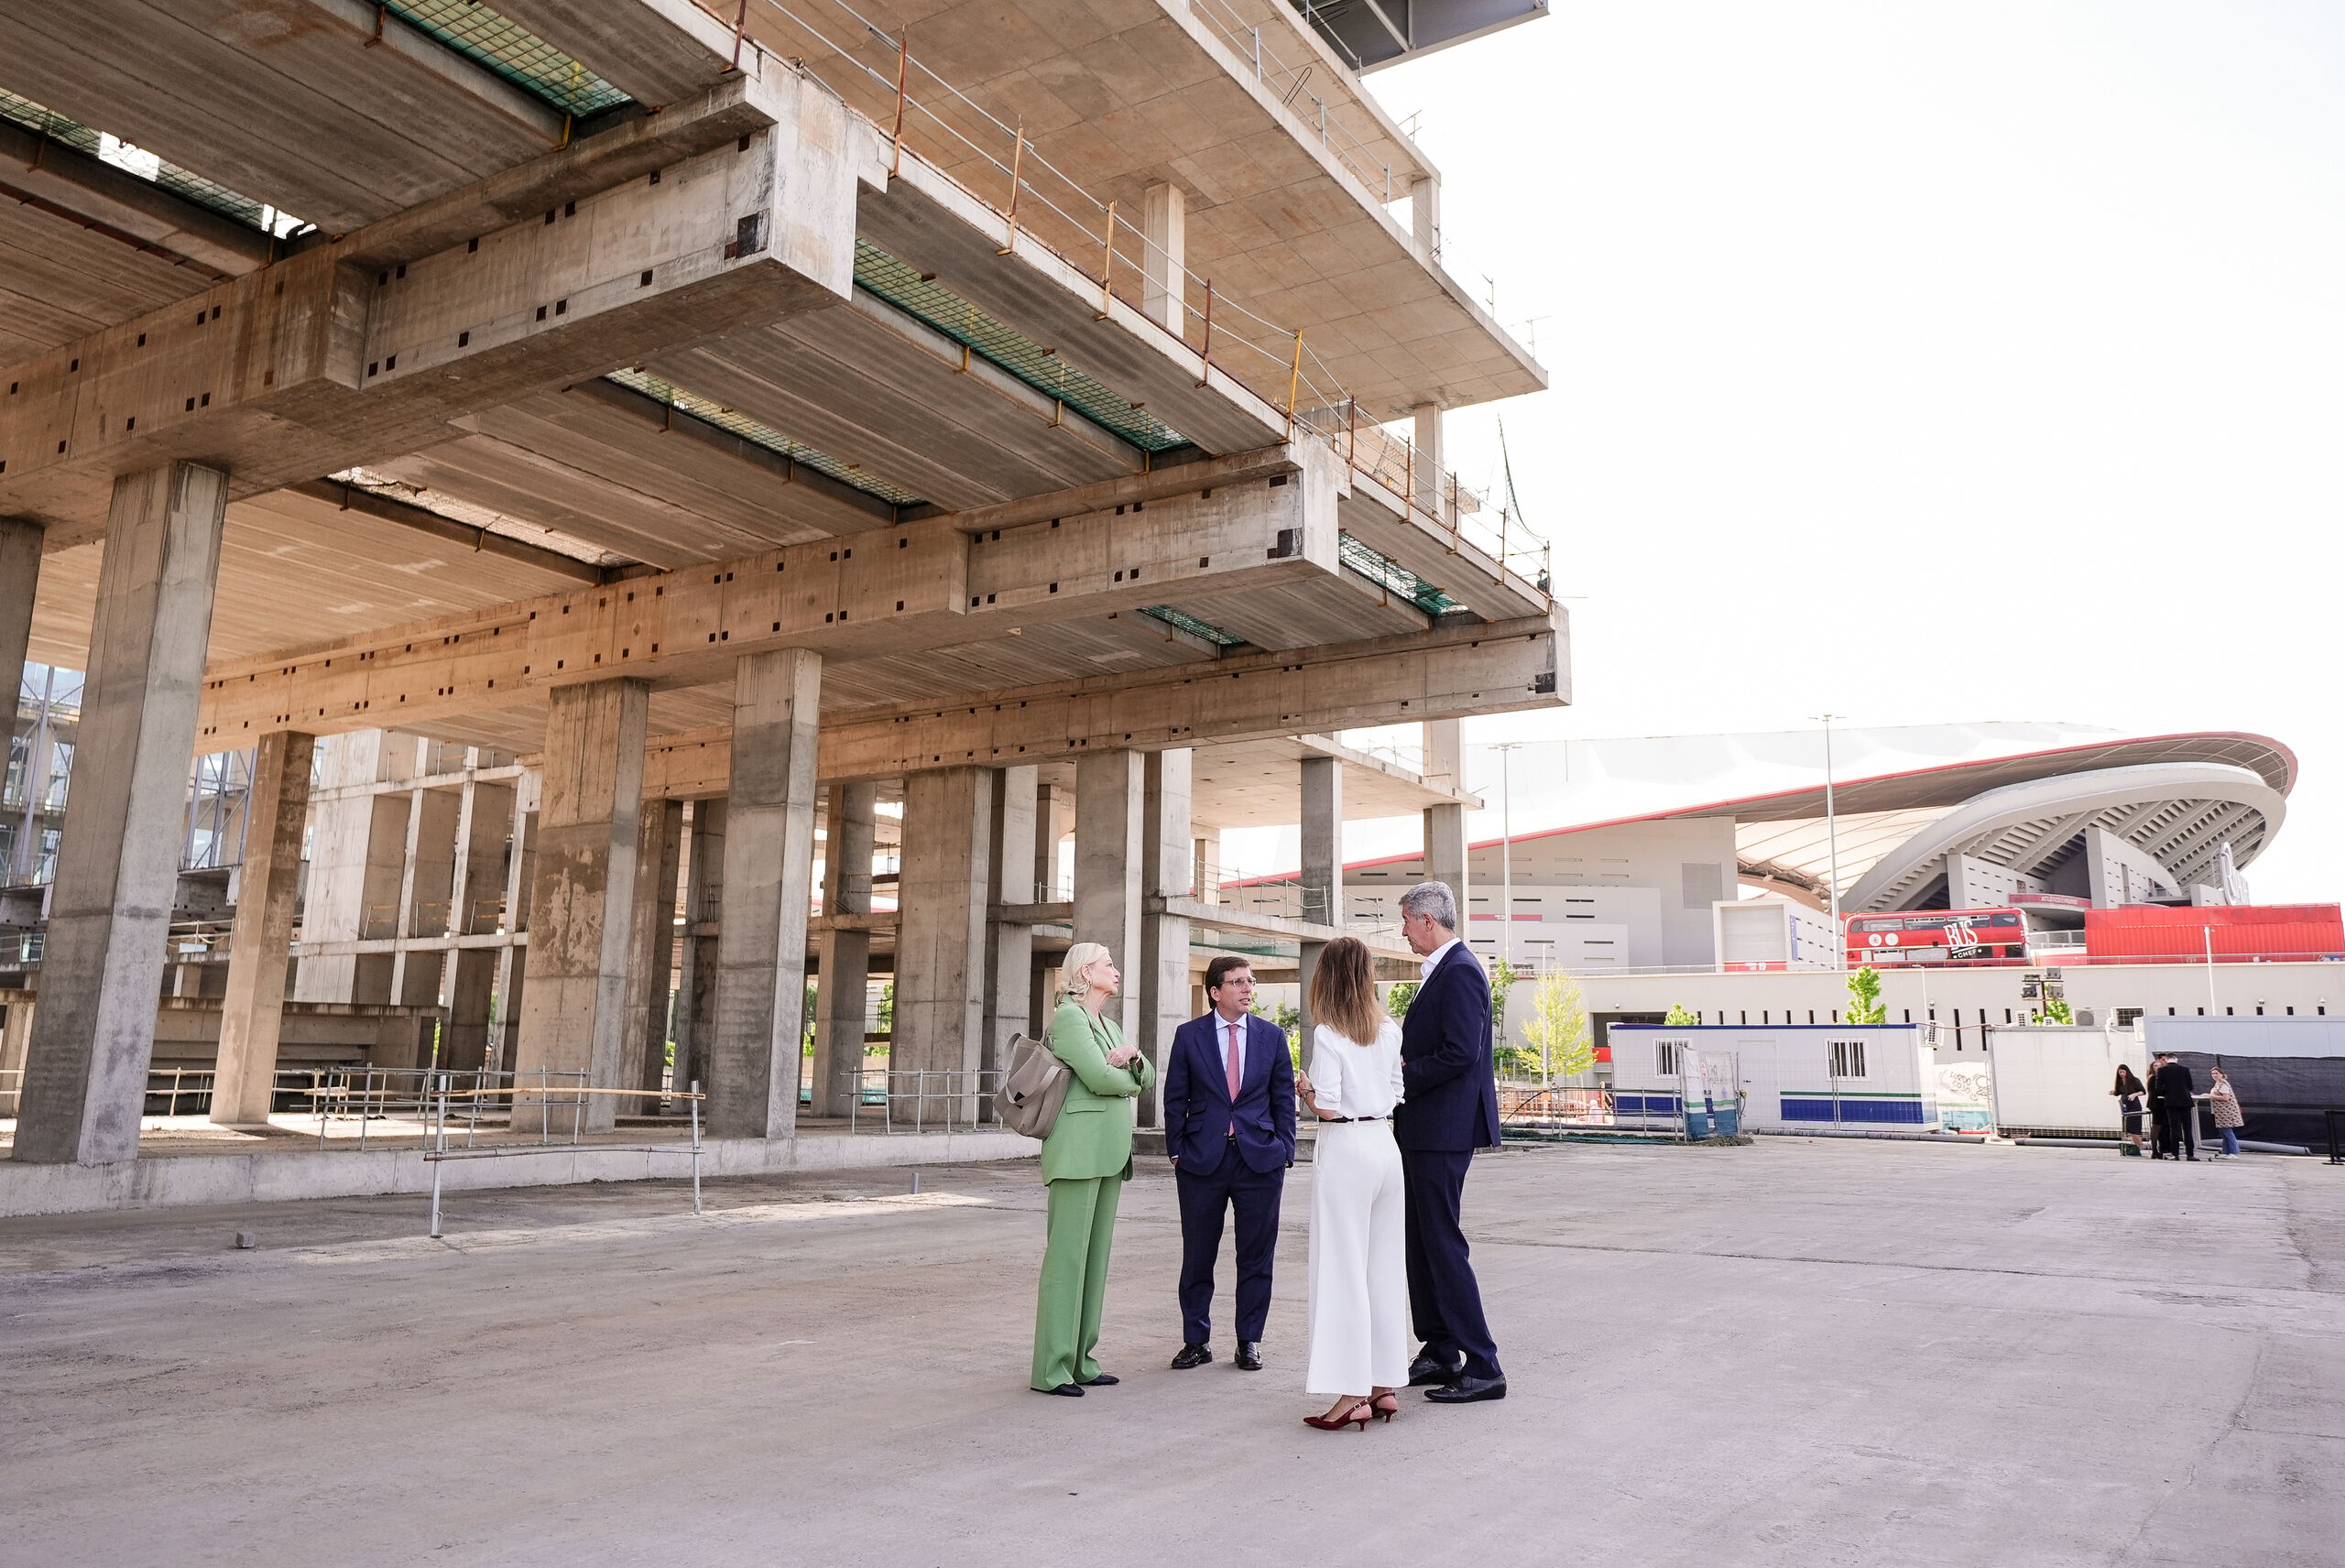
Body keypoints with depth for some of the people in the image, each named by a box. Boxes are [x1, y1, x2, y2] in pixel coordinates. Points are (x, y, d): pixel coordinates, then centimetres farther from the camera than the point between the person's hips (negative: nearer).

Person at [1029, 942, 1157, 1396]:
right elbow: (1099, 1077, -17)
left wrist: (1133, 1057, -2)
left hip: (1109, 1153, 9)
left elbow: (1149, 1076, 19)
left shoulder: (1110, 1026, 22)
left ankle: (1080, 1361, 15)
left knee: (1095, 1256, 9)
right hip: (1078, 1149, -9)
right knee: (1067, 1254, -7)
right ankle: (1051, 1369, -4)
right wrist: (1130, 1081, 3)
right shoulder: (1068, 1017, -7)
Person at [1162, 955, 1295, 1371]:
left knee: (1256, 1255, 5)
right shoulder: (1189, 1035, 3)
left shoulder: (1272, 1036, 7)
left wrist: (1284, 1150, 1)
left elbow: (1283, 1098, 9)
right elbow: (1175, 1099, 5)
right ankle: (1196, 1341, 19)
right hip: (1202, 1160, -1)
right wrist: (1177, 1150, 0)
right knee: (1197, 1256, 6)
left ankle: (1249, 1341, 18)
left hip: (1259, 1158, 1)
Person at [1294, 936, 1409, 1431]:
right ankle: (1386, 1385, 18)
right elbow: (1397, 1094, 10)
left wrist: (1305, 1088, 6)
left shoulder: (1328, 1034, -11)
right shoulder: (1390, 1031, 6)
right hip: (1386, 1144, 7)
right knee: (1385, 1265, 12)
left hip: (1345, 1148, -6)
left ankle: (1353, 1393, -1)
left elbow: (1326, 1107, -14)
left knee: (1342, 1268, -2)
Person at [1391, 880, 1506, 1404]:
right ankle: (1438, 1354, 26)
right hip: (1424, 1129, 11)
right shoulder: (1440, 971, 17)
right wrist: (1398, 1067, 5)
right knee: (1421, 1243, 16)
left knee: (1443, 1244, -7)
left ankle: (1483, 1369, 0)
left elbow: (1460, 1053, -24)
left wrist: (1400, 1078, -14)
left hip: (1443, 1130, -11)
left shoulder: (1460, 971, -16)